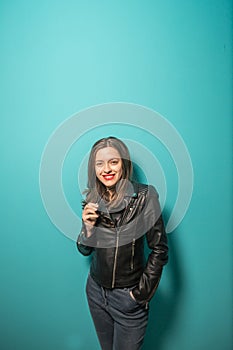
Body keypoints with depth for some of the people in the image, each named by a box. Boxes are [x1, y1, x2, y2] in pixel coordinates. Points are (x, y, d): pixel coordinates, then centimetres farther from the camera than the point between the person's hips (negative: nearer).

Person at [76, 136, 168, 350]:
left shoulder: (144, 196, -18)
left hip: (128, 297, -4)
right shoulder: (92, 199, -4)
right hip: (96, 290, 4)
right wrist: (88, 227, -16)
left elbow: (160, 249, -13)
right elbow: (85, 250, 2)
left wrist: (143, 292, -11)